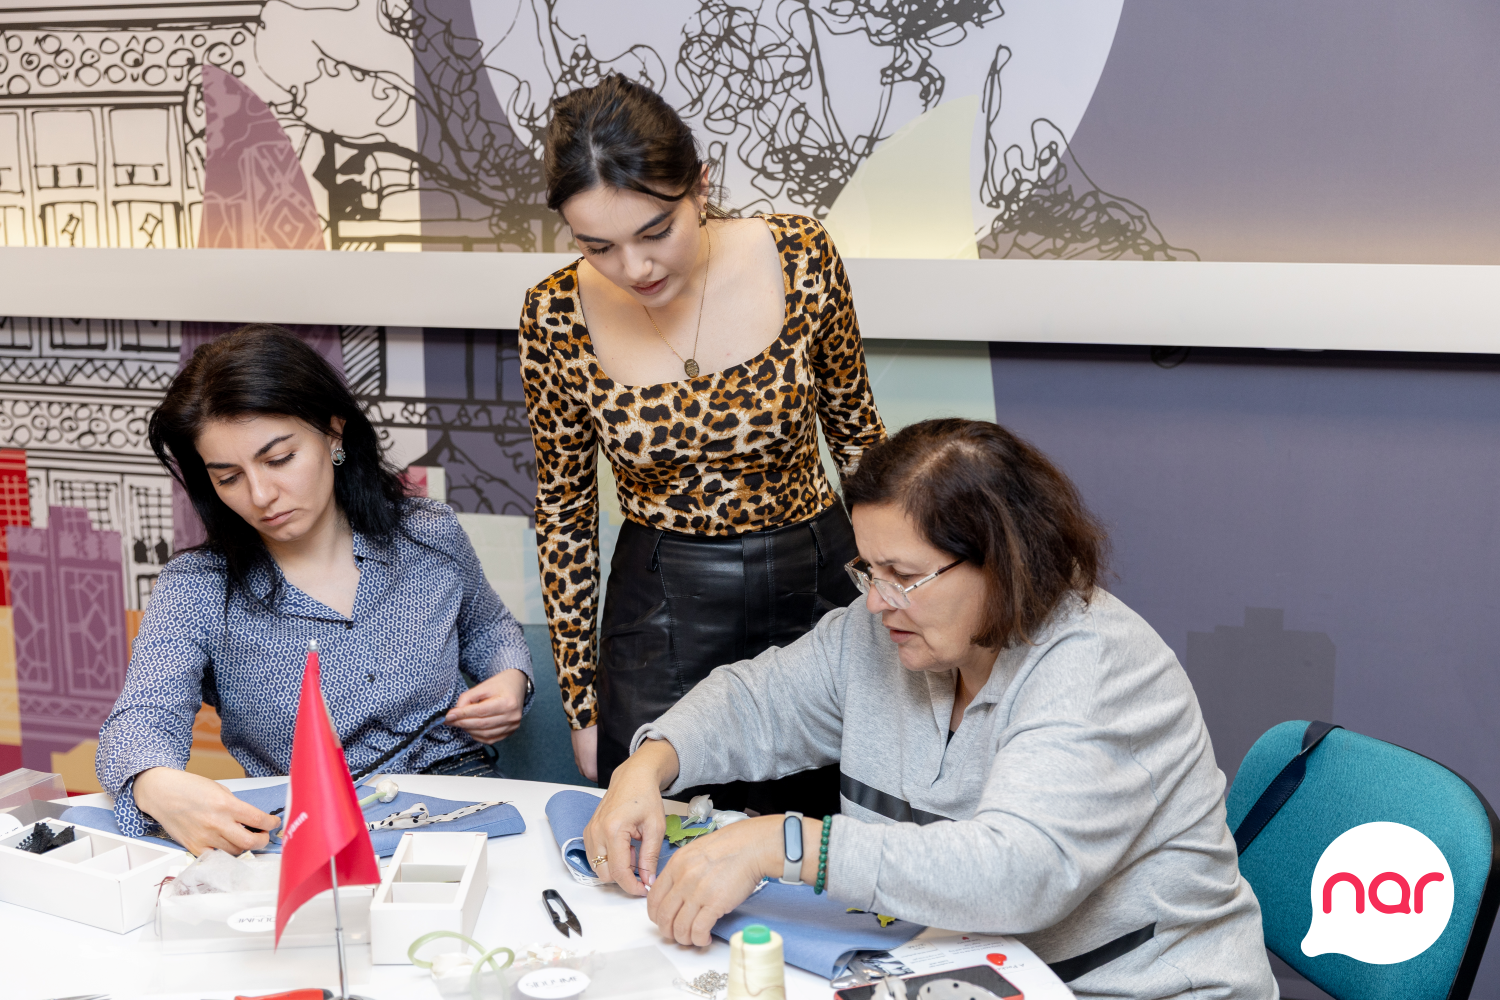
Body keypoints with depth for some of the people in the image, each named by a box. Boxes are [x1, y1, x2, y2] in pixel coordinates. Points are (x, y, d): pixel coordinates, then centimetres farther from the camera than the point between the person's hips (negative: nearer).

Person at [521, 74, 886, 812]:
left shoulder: (799, 257, -14)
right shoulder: (559, 317, -12)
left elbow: (855, 429, 2)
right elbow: (564, 510, 0)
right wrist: (582, 704, 2)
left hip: (814, 582, 1)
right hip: (660, 608, 0)